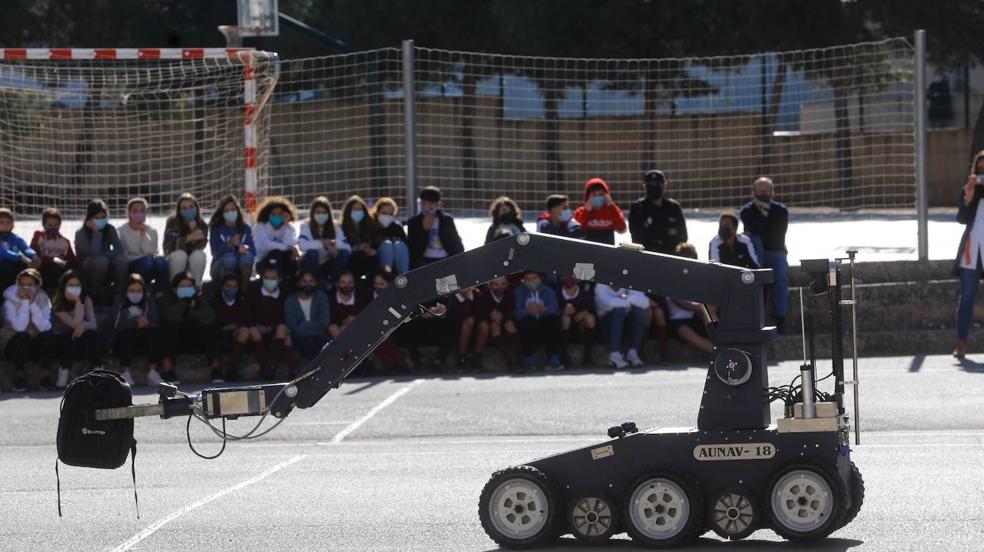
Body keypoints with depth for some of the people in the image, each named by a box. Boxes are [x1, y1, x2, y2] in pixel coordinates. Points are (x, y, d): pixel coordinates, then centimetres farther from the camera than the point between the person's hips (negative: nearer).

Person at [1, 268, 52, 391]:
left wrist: (33, 303, -26)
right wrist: (25, 301, -28)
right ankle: (20, 376, -18)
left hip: (36, 347, 2)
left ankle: (46, 374, -14)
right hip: (14, 346, -2)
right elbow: (19, 327, -29)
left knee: (48, 335, -28)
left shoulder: (43, 299, -4)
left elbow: (44, 327, -22)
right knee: (22, 336, -33)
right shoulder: (10, 300, -12)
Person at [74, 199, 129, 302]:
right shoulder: (81, 233, -10)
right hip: (88, 274, -3)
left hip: (107, 273, 3)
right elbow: (94, 253, -24)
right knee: (100, 261, -36)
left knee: (121, 260, -28)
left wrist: (93, 258, -23)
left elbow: (119, 249, -17)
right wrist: (95, 231, -23)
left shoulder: (110, 229, 0)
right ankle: (94, 293, -15)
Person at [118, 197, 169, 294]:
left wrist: (144, 234, -10)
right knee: (147, 260, -35)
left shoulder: (151, 231, 8)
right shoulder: (122, 231, 0)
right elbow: (122, 256, -8)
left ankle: (161, 294, -32)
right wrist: (143, 258, -15)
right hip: (131, 268, -3)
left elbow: (151, 253, -6)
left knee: (161, 261, -31)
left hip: (149, 270, 3)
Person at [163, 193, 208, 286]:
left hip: (194, 264, 1)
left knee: (199, 255, -31)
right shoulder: (172, 222, -8)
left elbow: (200, 247, -16)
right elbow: (168, 245, -20)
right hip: (174, 262, -1)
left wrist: (194, 229, -30)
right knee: (180, 254, -34)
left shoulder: (201, 224, -4)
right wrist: (189, 238, -34)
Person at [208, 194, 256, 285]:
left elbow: (253, 250, -5)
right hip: (220, 267, -2)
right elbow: (216, 252, -16)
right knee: (229, 257, -35)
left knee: (247, 256, -30)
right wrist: (229, 244, -34)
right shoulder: (216, 229, -2)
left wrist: (245, 248, -29)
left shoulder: (245, 228, 5)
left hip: (242, 267, 2)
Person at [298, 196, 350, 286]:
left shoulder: (335, 227, -2)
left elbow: (347, 247, -15)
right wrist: (321, 244, -39)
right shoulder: (306, 226, -9)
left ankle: (332, 282, -12)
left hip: (327, 267, 3)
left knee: (344, 253, -22)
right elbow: (302, 244, -29)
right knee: (312, 252, -34)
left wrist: (334, 244, -35)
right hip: (309, 265, -3)